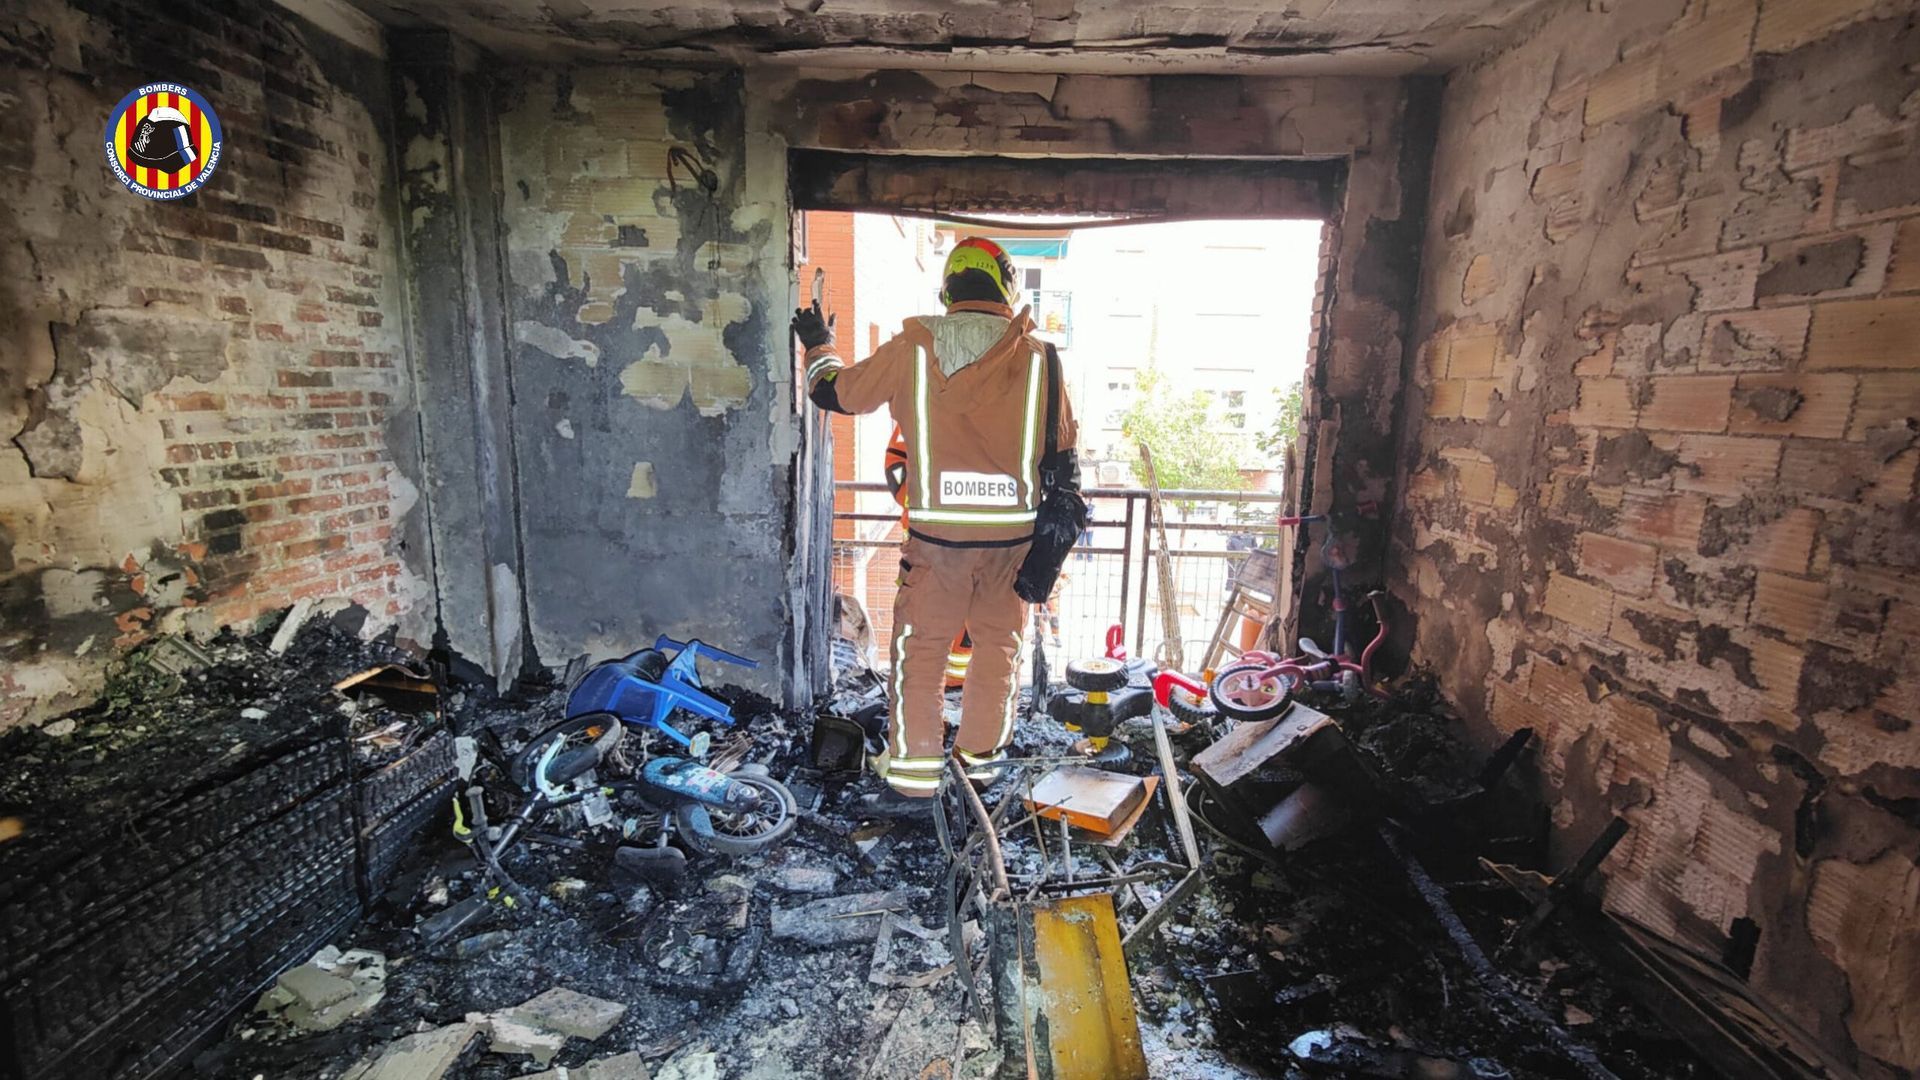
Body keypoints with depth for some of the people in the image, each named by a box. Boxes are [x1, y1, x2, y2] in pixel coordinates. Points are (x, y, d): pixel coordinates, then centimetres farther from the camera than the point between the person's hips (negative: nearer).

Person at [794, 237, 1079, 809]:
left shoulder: (912, 348, -4)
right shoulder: (1037, 357, -1)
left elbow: (833, 392, 8)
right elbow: (1062, 455, 3)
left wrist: (819, 346, 28)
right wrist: (1061, 521, 14)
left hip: (937, 534, -1)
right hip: (1014, 534, 2)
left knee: (920, 649, 11)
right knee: (998, 645, 18)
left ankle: (912, 773, 19)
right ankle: (980, 760, 30)